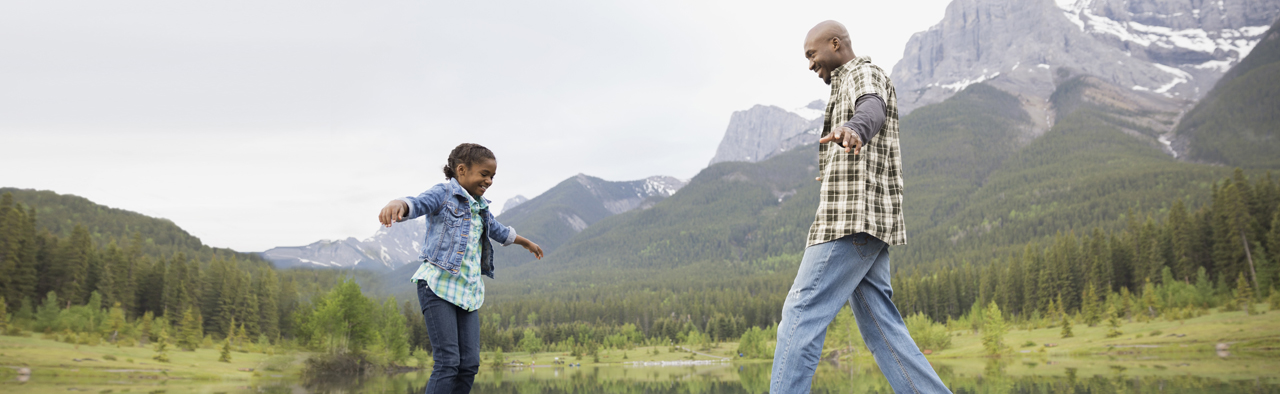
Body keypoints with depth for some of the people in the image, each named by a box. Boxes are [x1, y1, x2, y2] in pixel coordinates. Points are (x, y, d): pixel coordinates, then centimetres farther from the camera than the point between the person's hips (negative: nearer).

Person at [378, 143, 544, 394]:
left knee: (470, 364, -1)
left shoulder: (480, 207, 19)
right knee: (448, 362, -15)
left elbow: (499, 231, 39)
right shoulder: (444, 194, -3)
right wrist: (397, 205, -48)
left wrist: (526, 242, 55)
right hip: (438, 285, -7)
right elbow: (418, 204, -24)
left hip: (468, 290, 7)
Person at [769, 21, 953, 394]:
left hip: (854, 216, -10)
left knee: (802, 311, -12)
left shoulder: (864, 74, -2)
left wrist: (853, 130, -51)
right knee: (879, 326, 6)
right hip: (866, 223, 10)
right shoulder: (851, 85, 28)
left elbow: (873, 110, -27)